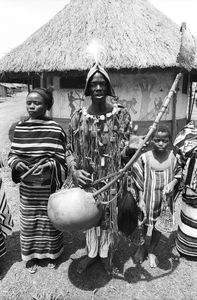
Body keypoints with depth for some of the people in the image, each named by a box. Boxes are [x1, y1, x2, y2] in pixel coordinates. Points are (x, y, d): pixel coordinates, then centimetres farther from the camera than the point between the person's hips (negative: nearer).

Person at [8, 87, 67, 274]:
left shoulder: (55, 129, -11)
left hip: (49, 184, -2)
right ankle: (31, 255, 38)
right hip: (27, 185, 3)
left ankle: (50, 253, 38)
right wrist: (17, 163, -15)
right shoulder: (20, 128, -1)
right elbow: (12, 154, 6)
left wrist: (47, 165, -26)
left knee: (49, 218, 14)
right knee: (29, 220, 15)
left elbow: (60, 159, -9)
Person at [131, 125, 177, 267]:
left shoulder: (173, 157, -9)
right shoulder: (144, 158, -15)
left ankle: (151, 251, 42)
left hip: (165, 199, 2)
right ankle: (142, 247, 46)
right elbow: (139, 182, -9)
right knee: (144, 225, 17)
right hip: (148, 198, -1)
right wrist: (141, 200, -10)